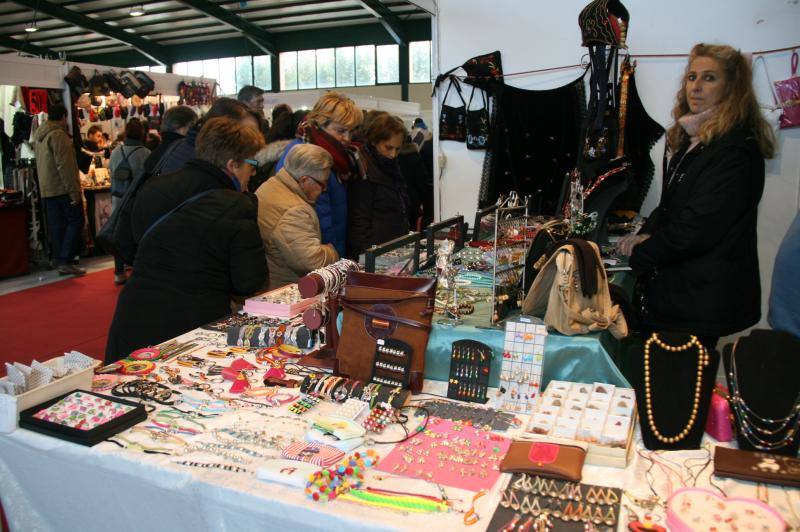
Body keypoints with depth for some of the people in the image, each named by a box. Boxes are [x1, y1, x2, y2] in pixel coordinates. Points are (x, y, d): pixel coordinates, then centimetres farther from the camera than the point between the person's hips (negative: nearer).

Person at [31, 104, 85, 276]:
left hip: (46, 189, 9)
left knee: (56, 226, 9)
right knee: (75, 221, -3)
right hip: (63, 188, -9)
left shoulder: (38, 135, 16)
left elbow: (41, 163, 20)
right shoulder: (58, 134, -13)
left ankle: (60, 262, 12)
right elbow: (64, 165, -19)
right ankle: (65, 261, -9)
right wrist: (74, 191, -19)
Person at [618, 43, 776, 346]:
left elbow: (698, 229, -21)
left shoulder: (735, 150, -17)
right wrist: (648, 234, -2)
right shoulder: (693, 139, 13)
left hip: (703, 295, -9)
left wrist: (640, 253, -11)